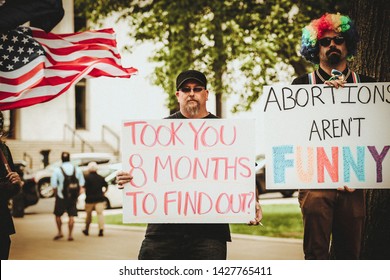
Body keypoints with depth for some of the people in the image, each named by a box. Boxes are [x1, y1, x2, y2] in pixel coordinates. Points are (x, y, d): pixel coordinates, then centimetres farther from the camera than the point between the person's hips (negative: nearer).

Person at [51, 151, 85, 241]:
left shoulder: (57, 170, -10)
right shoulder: (77, 169, 1)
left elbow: (54, 185, -10)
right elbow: (81, 184, 6)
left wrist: (56, 195, 5)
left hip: (61, 197, -2)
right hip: (73, 197, 2)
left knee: (58, 215, 15)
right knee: (71, 216, 7)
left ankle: (60, 232, 18)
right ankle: (70, 235, 6)